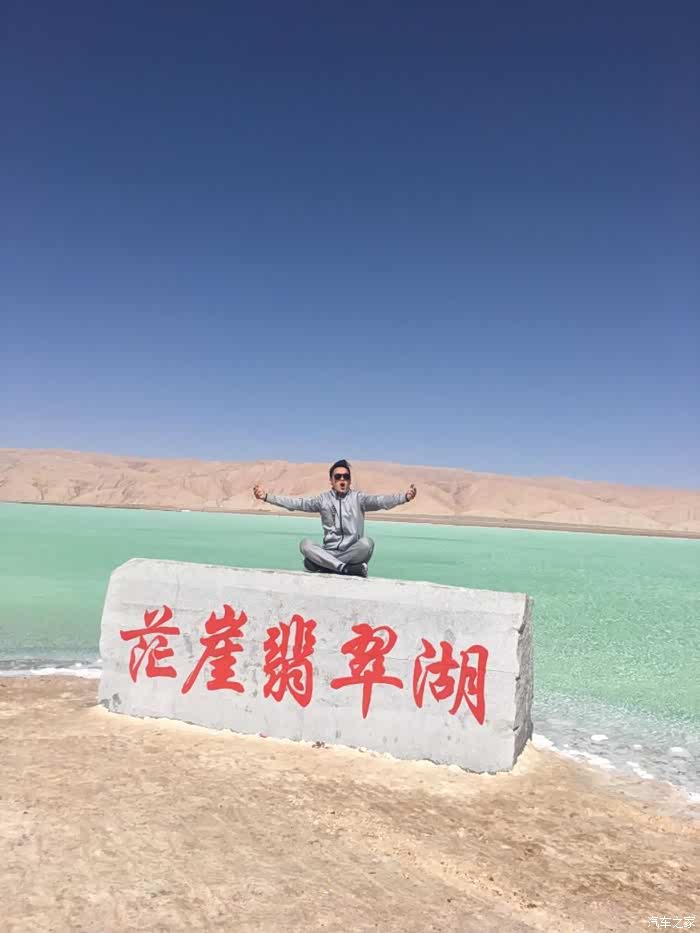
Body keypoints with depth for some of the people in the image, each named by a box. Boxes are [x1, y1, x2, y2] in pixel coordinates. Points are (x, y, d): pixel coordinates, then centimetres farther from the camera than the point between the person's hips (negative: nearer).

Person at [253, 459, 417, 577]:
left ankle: (323, 566, -24)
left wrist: (405, 497, -36)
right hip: (328, 553, 2)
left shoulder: (358, 498, 1)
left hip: (353, 553, -1)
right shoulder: (323, 499, 6)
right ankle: (347, 568, -34)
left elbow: (380, 501, -16)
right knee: (305, 544, -25)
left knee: (367, 543, -32)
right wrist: (267, 496, -15)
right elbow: (298, 503, -4)